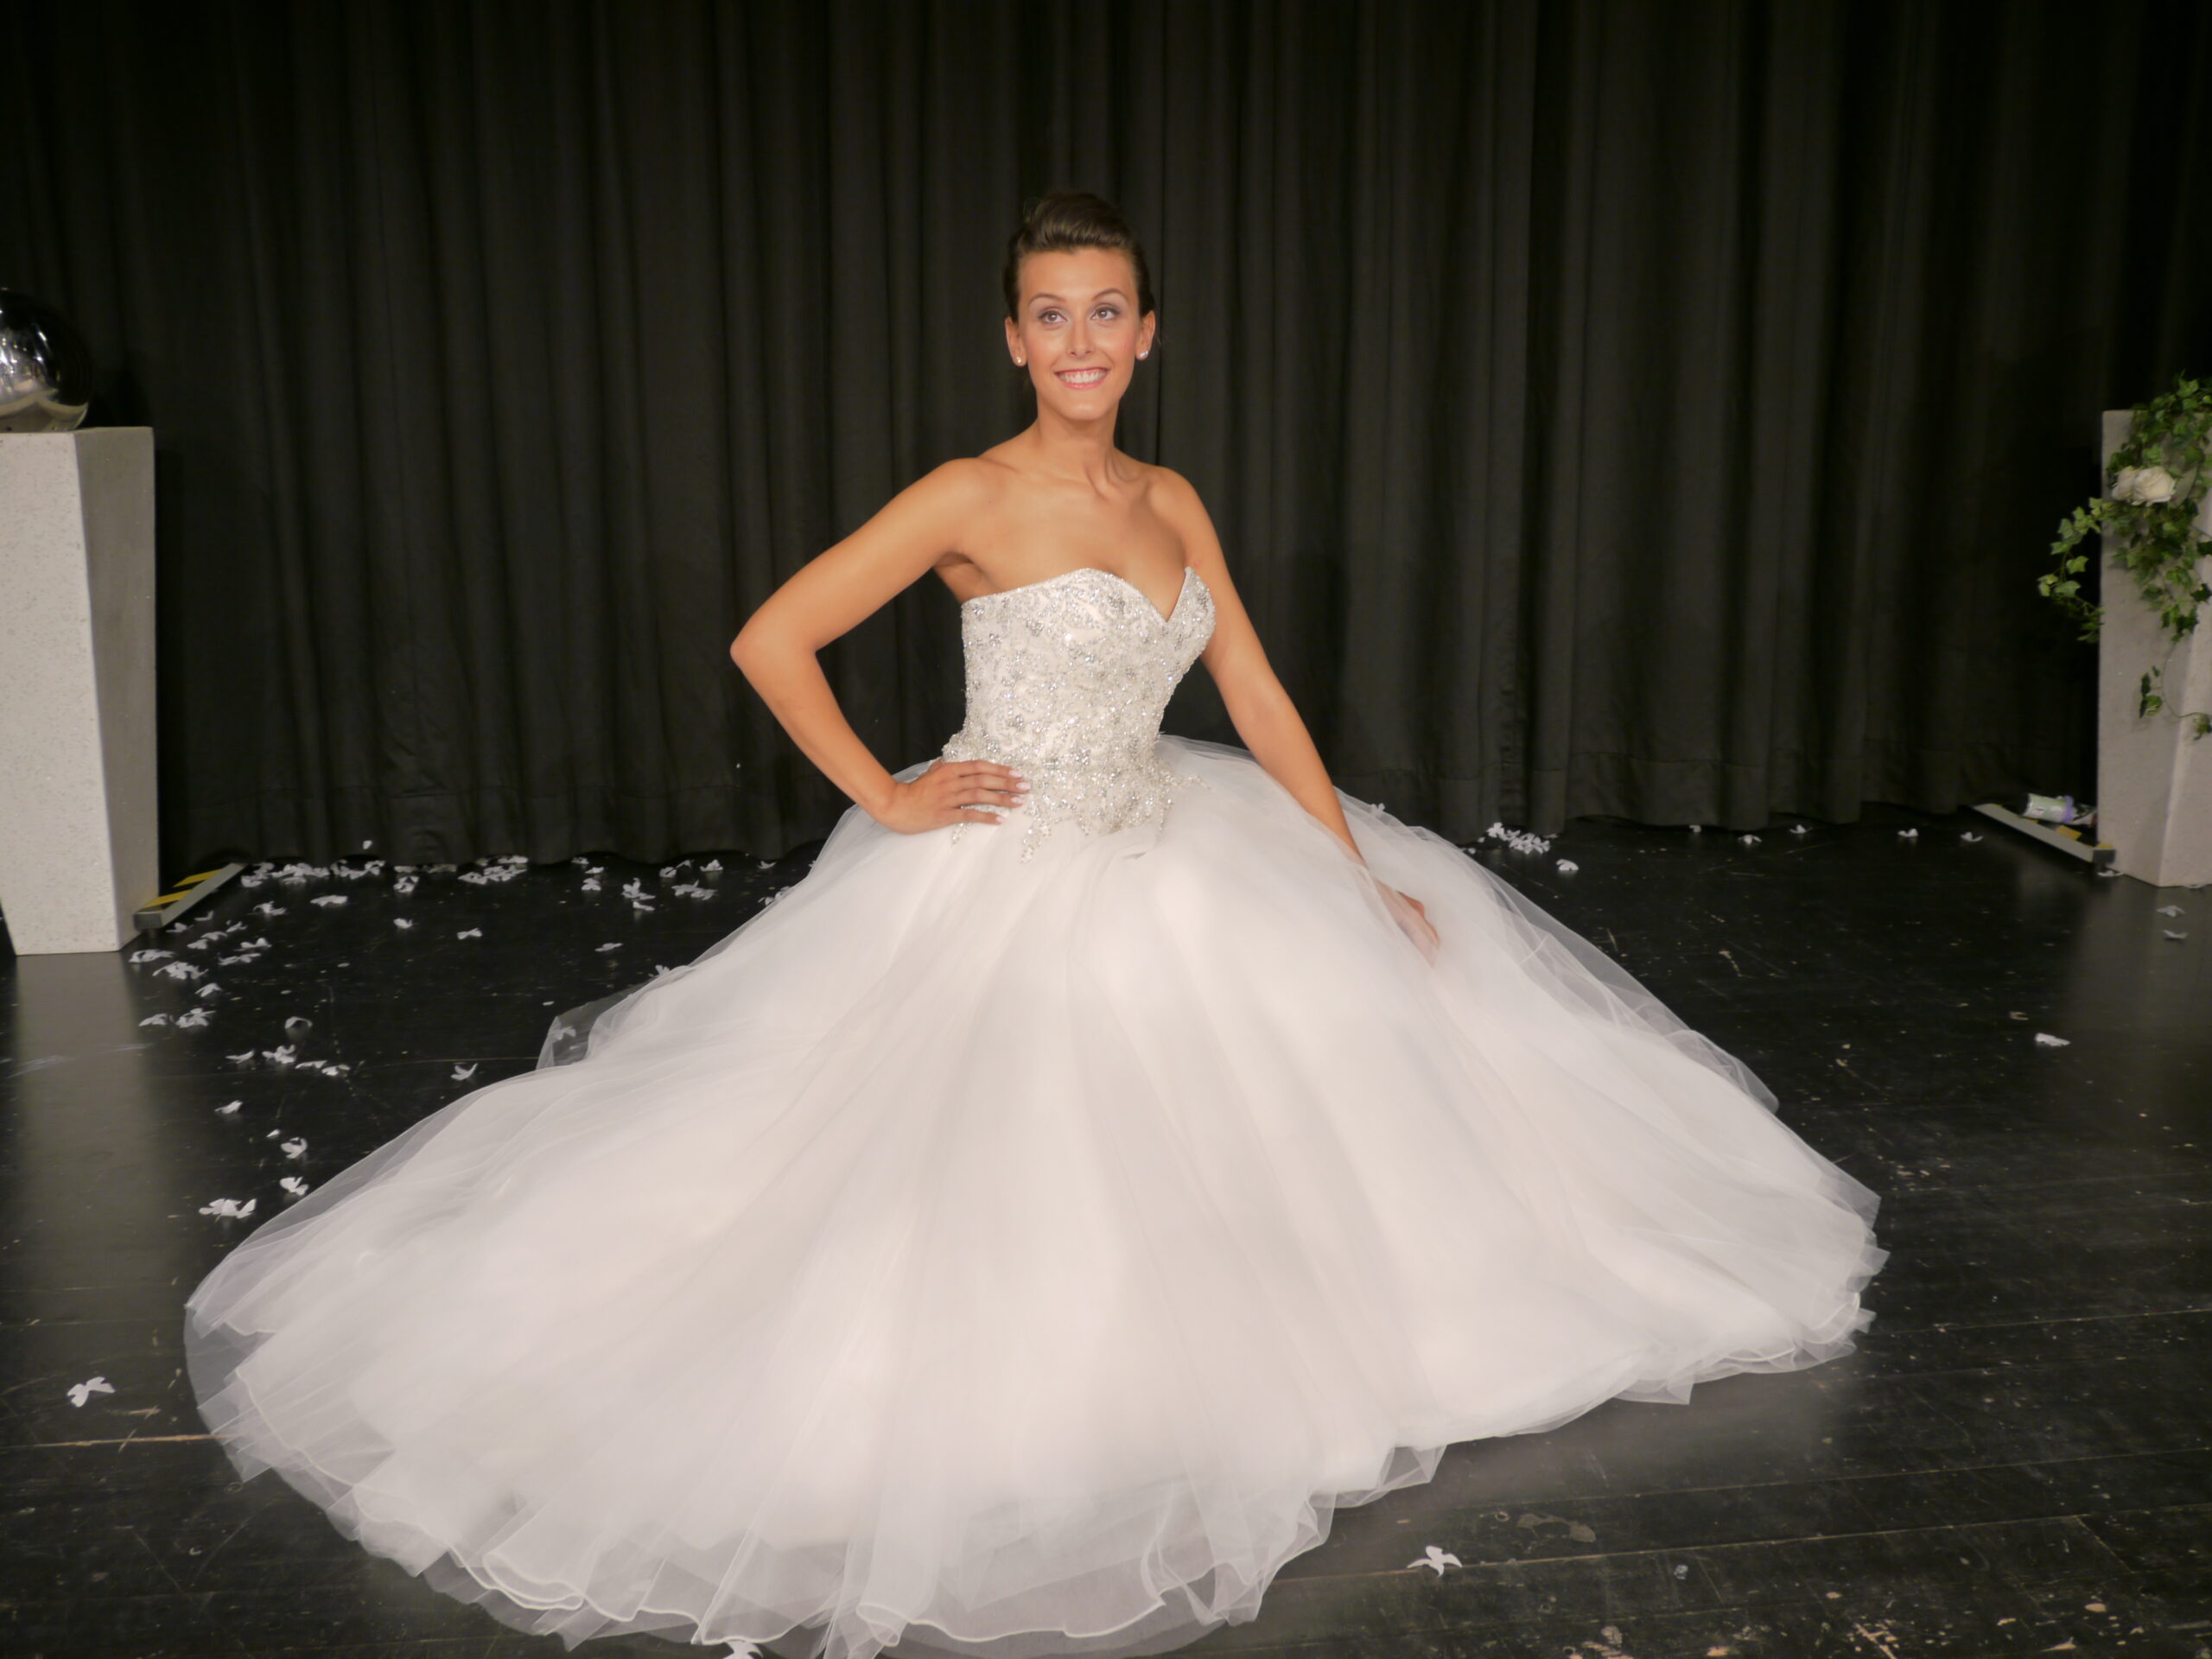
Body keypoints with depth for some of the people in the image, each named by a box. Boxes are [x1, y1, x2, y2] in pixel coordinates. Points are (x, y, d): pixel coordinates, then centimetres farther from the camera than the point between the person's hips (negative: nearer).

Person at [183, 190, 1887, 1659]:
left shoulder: (1174, 503, 7)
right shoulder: (973, 498, -12)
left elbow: (1261, 702, 8)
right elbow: (769, 643, -13)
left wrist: (1363, 875, 5)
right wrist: (889, 799, -11)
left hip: (1163, 869, 7)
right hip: (1001, 890, -7)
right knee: (989, 1186, -5)